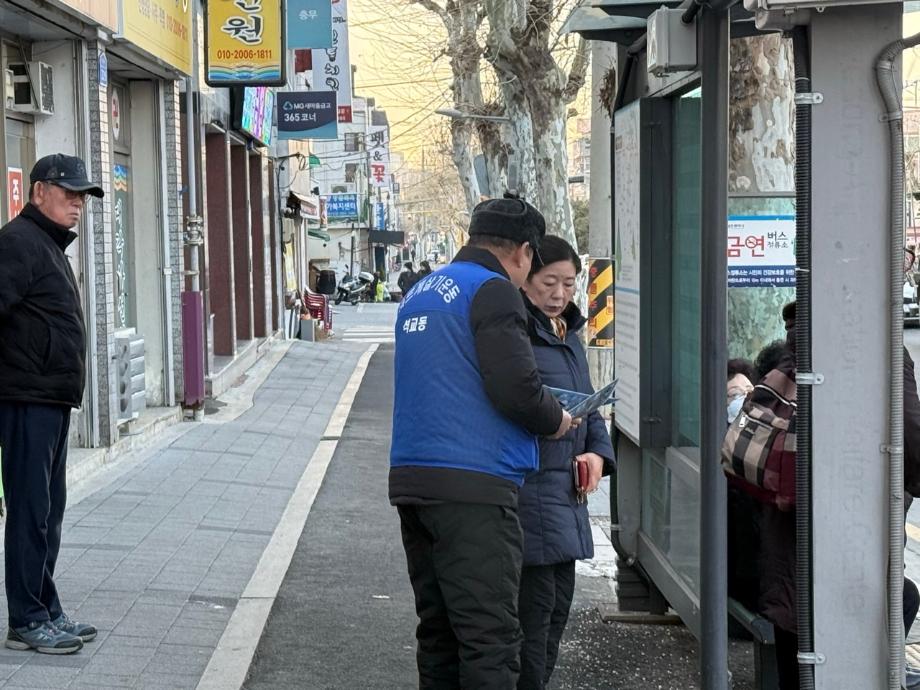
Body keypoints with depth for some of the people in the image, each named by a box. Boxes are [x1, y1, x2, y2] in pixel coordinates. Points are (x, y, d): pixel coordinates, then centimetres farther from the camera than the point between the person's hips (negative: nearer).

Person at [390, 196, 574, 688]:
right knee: (490, 637, -8)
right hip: (474, 484, -9)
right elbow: (516, 388, -16)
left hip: (412, 480, 9)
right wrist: (556, 420, 3)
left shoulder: (420, 293, 20)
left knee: (438, 630, 14)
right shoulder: (494, 291, -7)